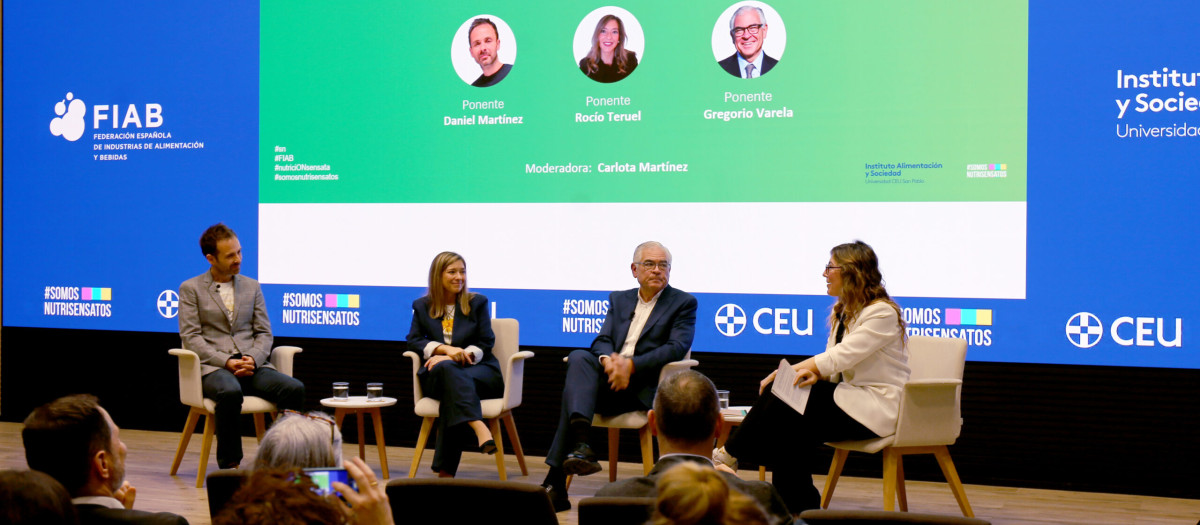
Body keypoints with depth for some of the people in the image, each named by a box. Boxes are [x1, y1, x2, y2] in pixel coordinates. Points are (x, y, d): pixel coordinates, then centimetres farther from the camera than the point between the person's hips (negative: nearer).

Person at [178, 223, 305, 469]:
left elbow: (264, 333, 14)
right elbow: (191, 337, -2)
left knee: (294, 388, -26)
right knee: (230, 392, -39)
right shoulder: (190, 289, 8)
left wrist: (253, 359, -8)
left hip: (252, 365, 4)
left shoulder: (252, 287, 18)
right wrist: (226, 362, -15)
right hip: (213, 367, -4)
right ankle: (229, 465, -27)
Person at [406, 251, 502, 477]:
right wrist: (445, 349, -13)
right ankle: (480, 430, -61)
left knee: (452, 386, -37)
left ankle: (445, 470, -44)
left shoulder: (477, 303, 13)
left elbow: (486, 344, 4)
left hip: (478, 370, 0)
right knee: (447, 369, -39)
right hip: (437, 375, 0)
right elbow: (413, 340, 5)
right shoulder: (422, 306, 16)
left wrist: (458, 355, -14)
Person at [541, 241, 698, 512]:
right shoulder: (619, 299, 23)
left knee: (574, 388, -28)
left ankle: (556, 479, -30)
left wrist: (630, 365, -19)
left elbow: (677, 347, -8)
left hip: (645, 388, -5)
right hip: (610, 375, 5)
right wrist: (608, 360, -16)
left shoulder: (684, 303, 8)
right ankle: (580, 445, -40)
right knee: (579, 358, -29)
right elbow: (602, 340, 11)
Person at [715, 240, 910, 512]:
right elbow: (834, 364, 9)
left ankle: (730, 455, 0)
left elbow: (840, 357, -21)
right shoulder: (843, 310, 15)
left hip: (876, 408, -8)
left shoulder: (882, 313, -14)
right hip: (851, 396, 8)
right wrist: (811, 372, -15)